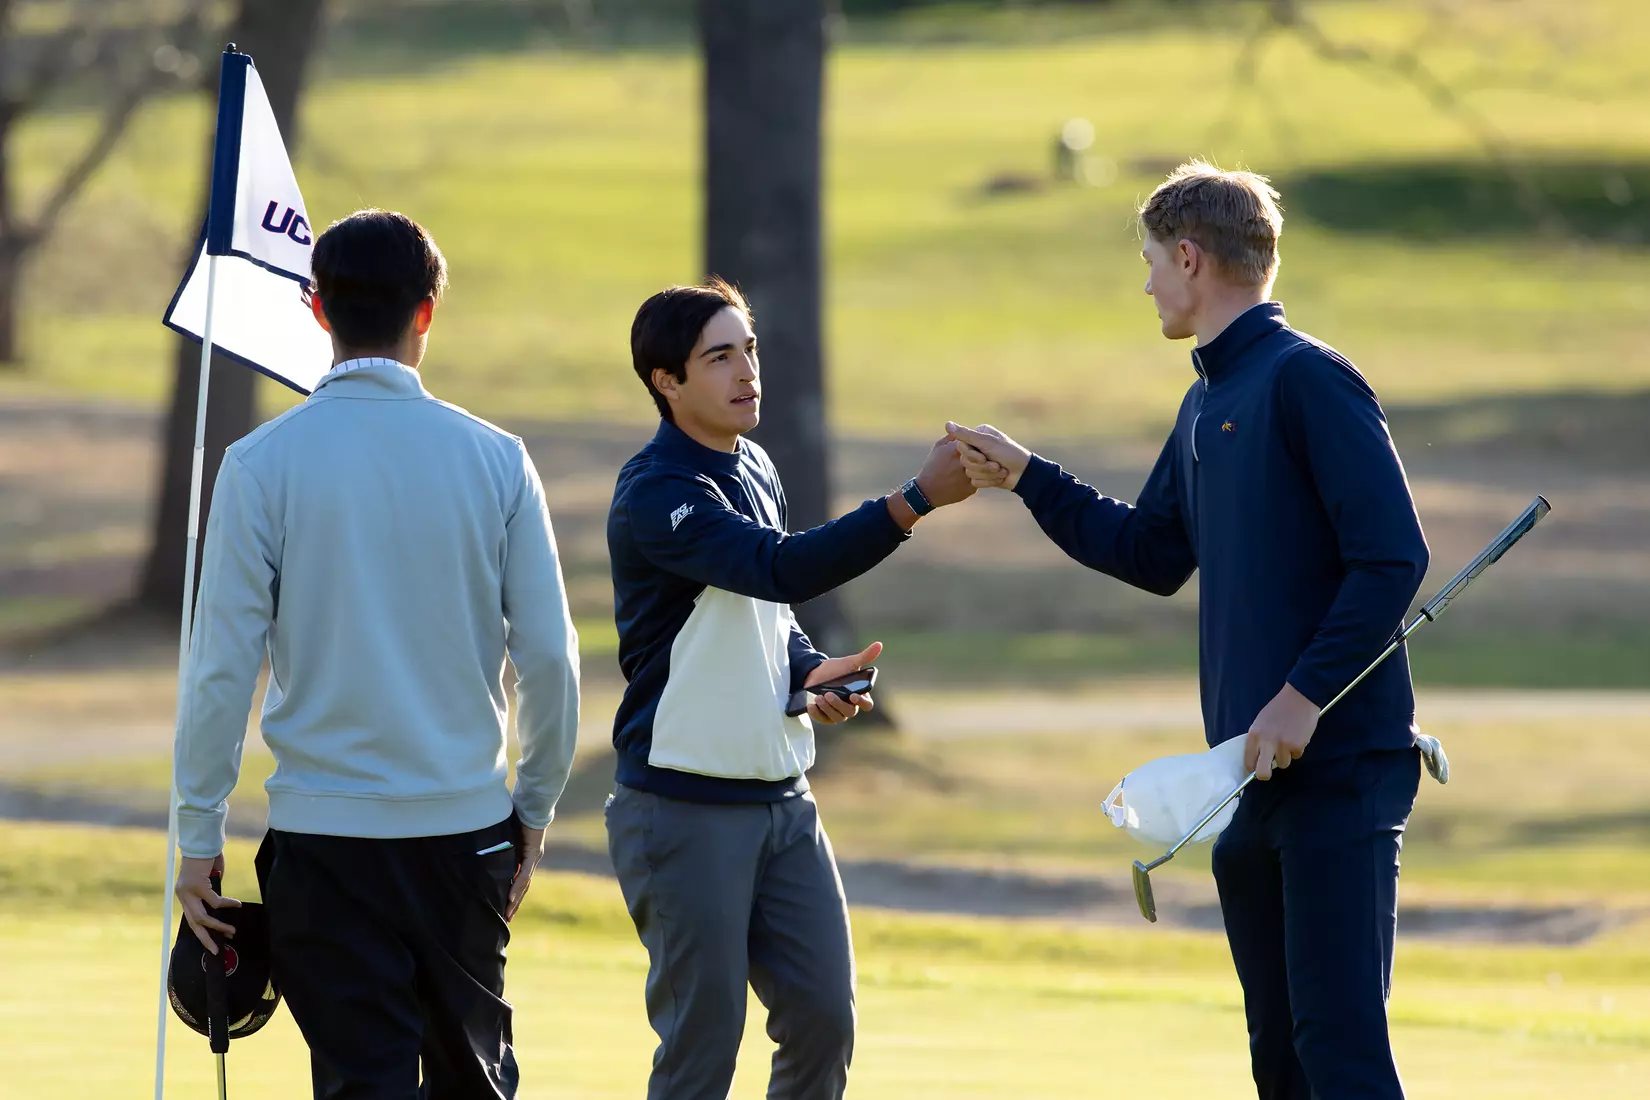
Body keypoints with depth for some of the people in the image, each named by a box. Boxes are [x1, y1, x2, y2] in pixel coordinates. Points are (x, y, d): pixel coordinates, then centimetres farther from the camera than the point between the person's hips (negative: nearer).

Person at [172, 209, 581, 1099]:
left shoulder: (263, 464, -6)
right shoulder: (493, 459, -1)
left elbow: (223, 666, -7)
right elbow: (548, 656, 0)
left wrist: (198, 838, 1)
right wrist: (535, 806, 14)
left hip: (323, 833, -2)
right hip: (466, 825, 2)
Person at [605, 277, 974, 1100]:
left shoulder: (754, 470, 12)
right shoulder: (655, 494, -16)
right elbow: (781, 568, -31)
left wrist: (810, 673, 3)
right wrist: (918, 499, -37)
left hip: (780, 800, 8)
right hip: (683, 809, -8)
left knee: (823, 1021, 4)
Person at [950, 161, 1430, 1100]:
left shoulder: (1307, 381, -12)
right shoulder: (1206, 405, 17)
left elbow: (1394, 558, -18)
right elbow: (1151, 556, 27)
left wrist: (1306, 695, -20)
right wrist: (1027, 478, 23)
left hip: (1339, 767, -9)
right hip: (1251, 775, 9)